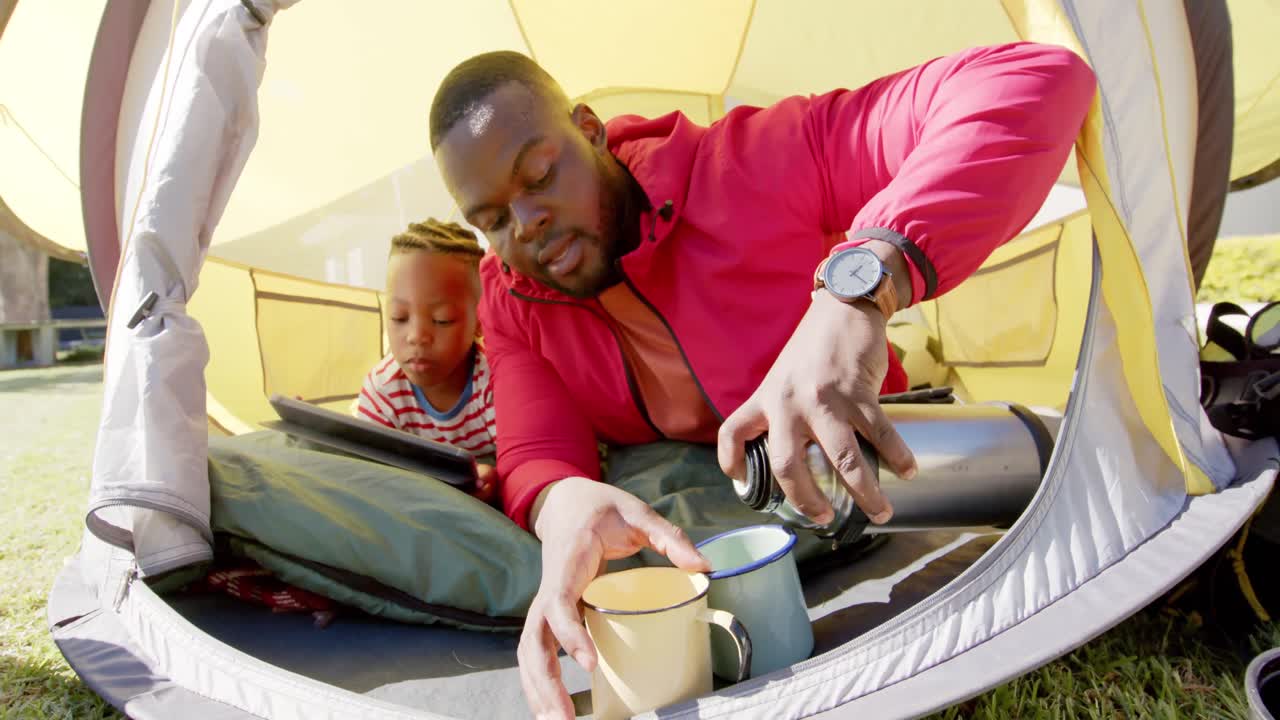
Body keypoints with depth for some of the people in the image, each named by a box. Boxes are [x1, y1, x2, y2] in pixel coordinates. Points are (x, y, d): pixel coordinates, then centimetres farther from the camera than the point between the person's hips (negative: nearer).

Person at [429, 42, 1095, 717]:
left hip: (873, 510, -1)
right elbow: (534, 456, -16)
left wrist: (857, 288, -45)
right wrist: (563, 503, -42)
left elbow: (1036, 81, -31)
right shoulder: (510, 303, -9)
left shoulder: (745, 167, -25)